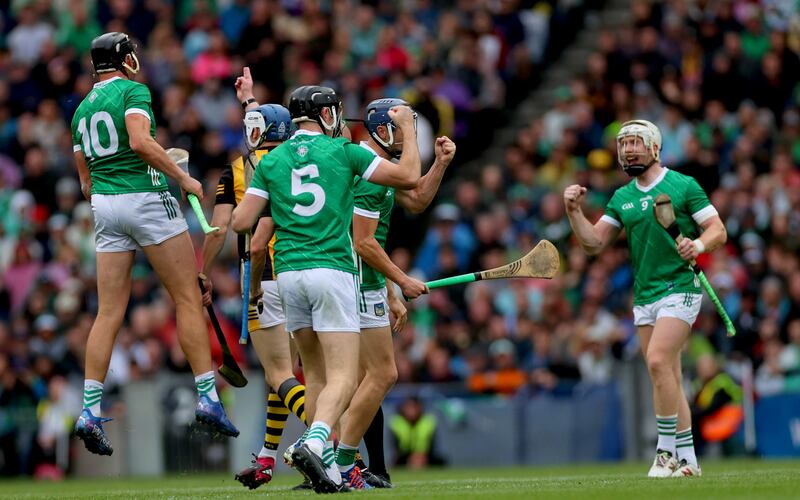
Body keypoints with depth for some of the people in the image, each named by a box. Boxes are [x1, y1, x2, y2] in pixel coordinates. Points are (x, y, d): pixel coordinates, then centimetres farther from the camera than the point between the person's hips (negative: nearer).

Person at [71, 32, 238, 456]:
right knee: (188, 299, 1)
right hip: (146, 198, -6)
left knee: (109, 312, 5)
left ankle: (90, 409, -3)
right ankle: (207, 397, -4)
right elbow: (140, 141, -21)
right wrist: (182, 177, -14)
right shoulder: (133, 91, -4)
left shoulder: (82, 110, 18)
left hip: (104, 204, 6)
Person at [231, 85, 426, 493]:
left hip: (289, 272, 4)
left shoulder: (271, 161, 9)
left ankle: (326, 466, 12)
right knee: (343, 378, -8)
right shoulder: (342, 151, 1)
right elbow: (409, 176, 4)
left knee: (316, 375, 15)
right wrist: (407, 126, 18)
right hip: (332, 269, -4)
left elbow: (241, 222, 4)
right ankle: (313, 443, -32)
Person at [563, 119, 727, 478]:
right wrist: (574, 212, -4)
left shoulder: (684, 186, -3)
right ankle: (687, 459, 11)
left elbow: (718, 231, -4)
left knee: (657, 360, -22)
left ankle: (667, 451, -16)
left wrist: (699, 244, -25)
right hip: (643, 297, 6)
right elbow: (593, 243, 11)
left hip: (679, 290, -6)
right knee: (667, 379, 6)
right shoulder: (621, 198, 13)